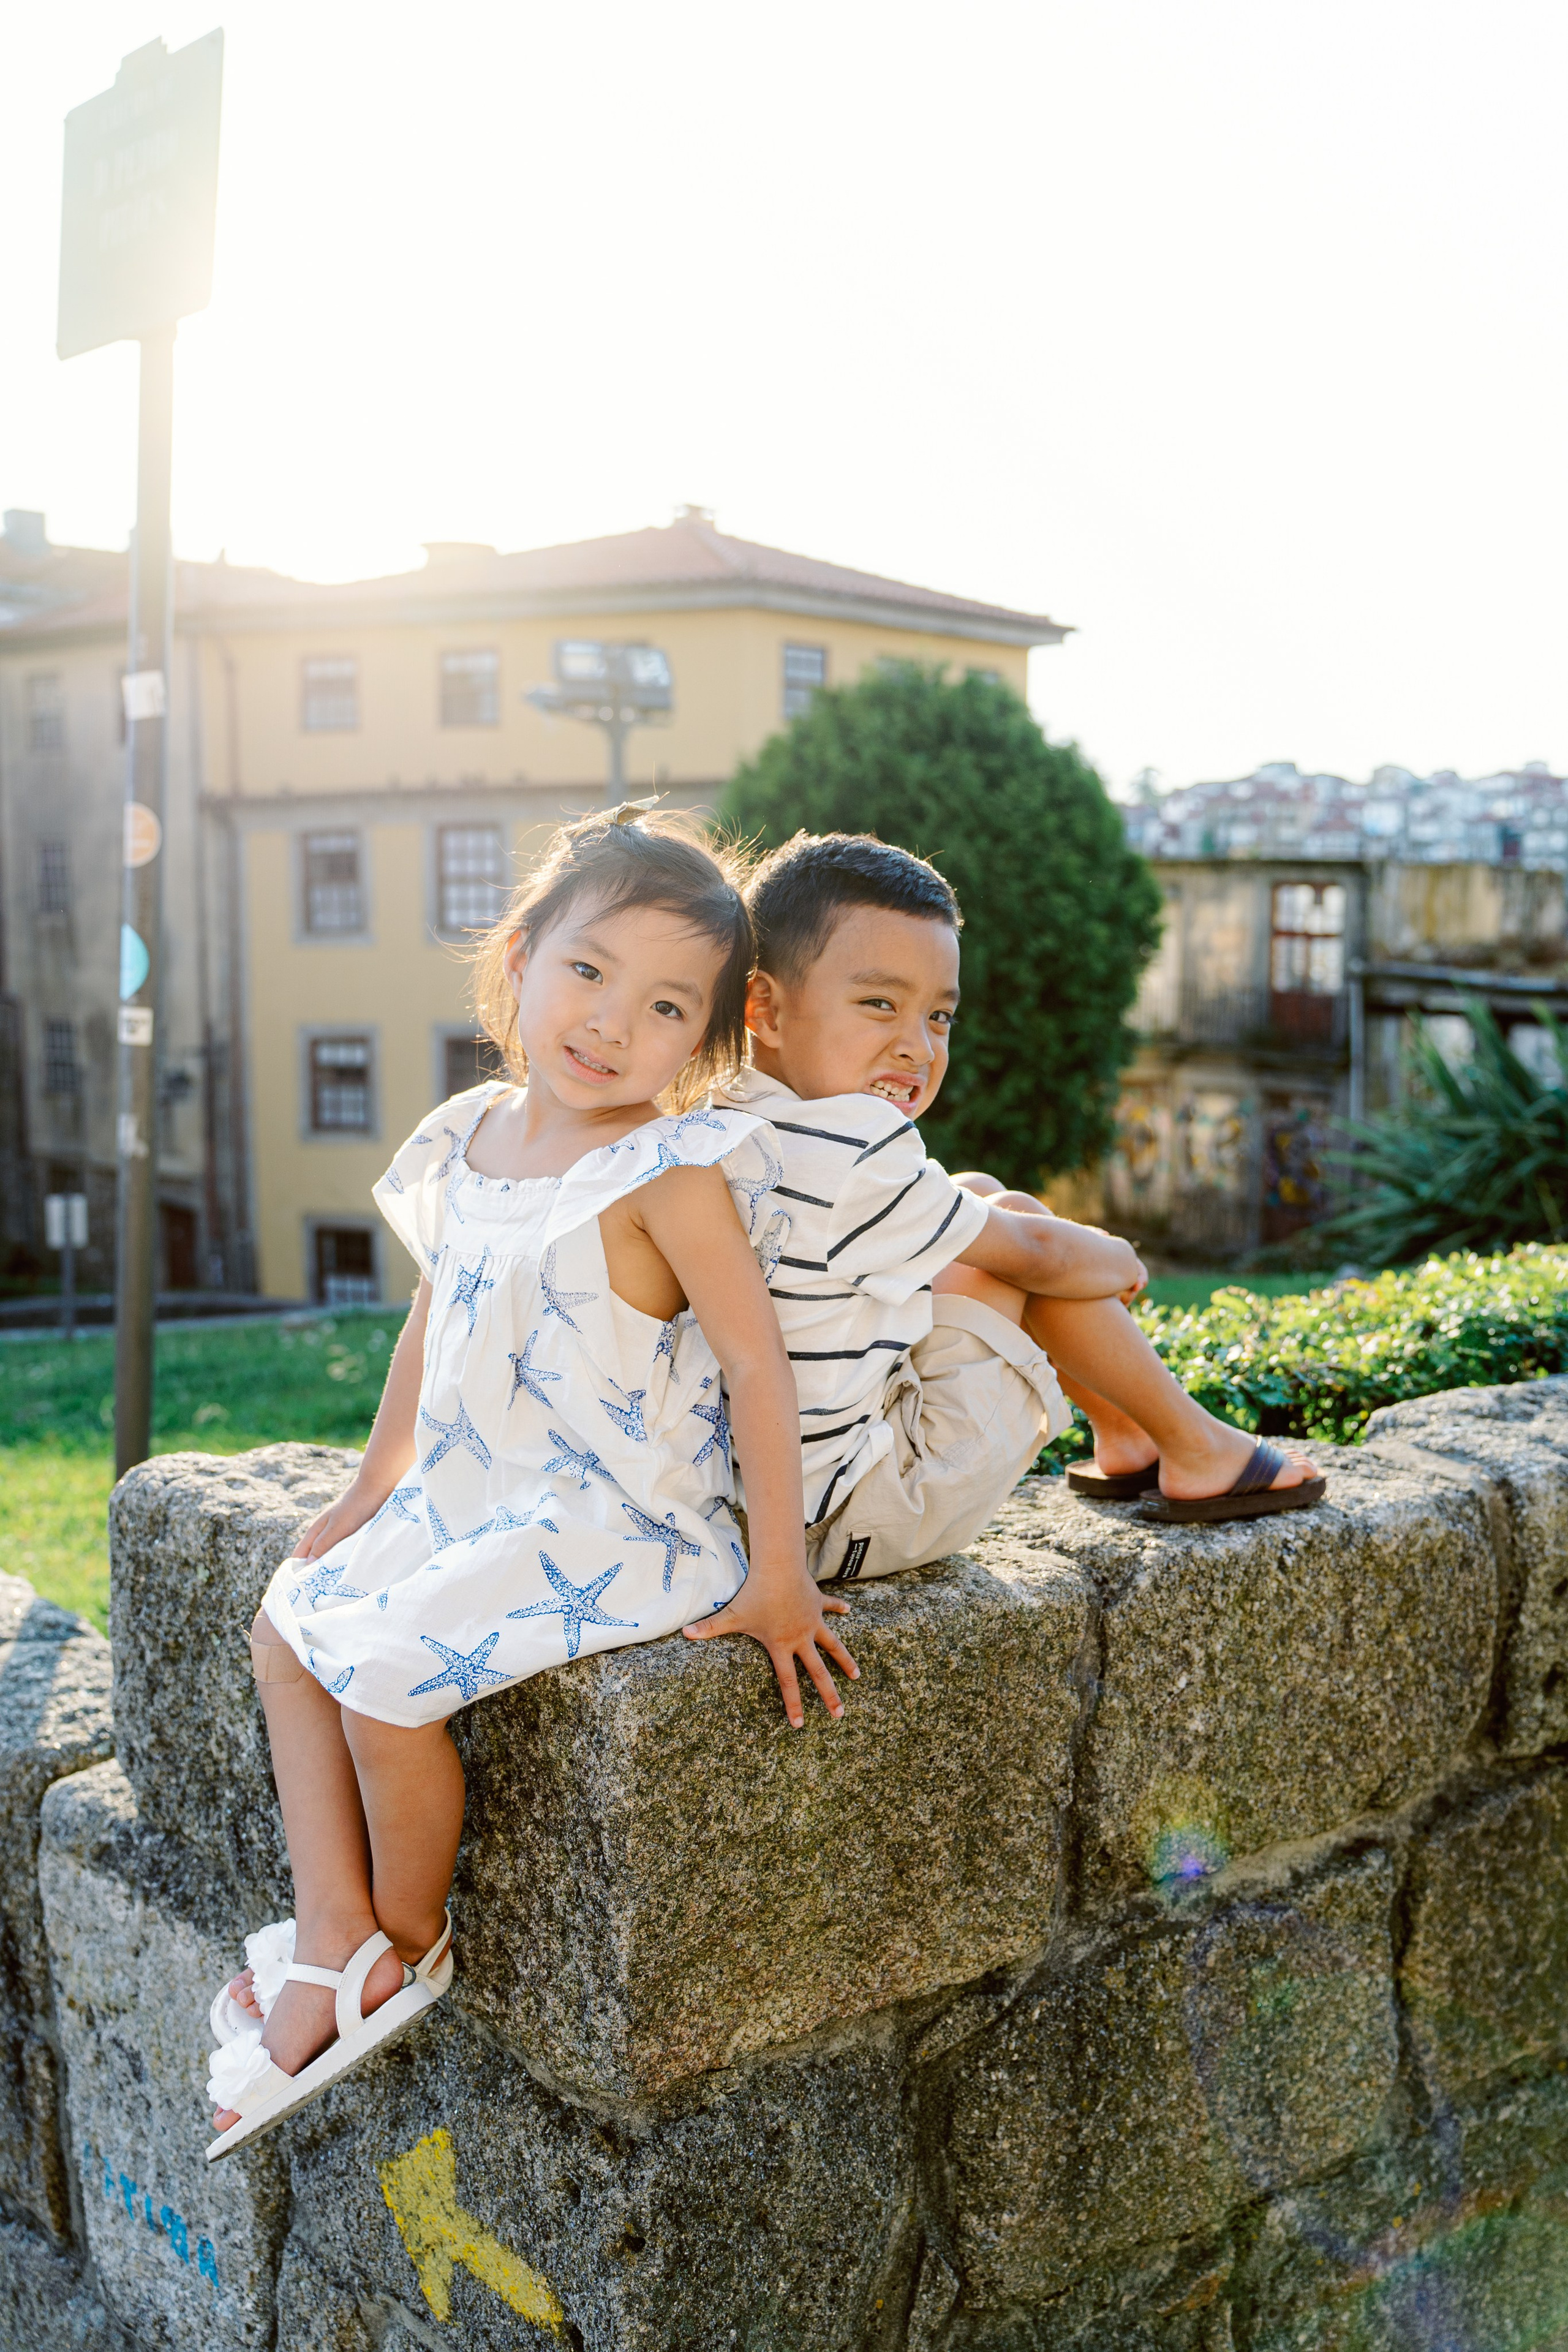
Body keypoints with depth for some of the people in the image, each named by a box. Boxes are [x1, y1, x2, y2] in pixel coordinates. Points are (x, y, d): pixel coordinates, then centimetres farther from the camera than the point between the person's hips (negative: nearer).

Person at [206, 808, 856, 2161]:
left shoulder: (673, 1172, -18)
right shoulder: (466, 1143, 4)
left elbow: (755, 1359, -19)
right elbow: (433, 1328, 15)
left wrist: (778, 1575, -20)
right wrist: (374, 1492, 19)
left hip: (616, 1522, -8)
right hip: (472, 1495, 9)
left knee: (386, 1672, -18)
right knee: (290, 1627, 7)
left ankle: (411, 1943, 9)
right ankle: (330, 1939, 8)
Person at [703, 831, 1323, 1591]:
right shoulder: (855, 1159, -25)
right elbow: (1038, 1255, -10)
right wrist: (1116, 1261, 11)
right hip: (858, 1520, -9)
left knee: (979, 1201, 16)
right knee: (1013, 1223, -2)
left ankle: (1125, 1439, 27)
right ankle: (1196, 1452, 14)